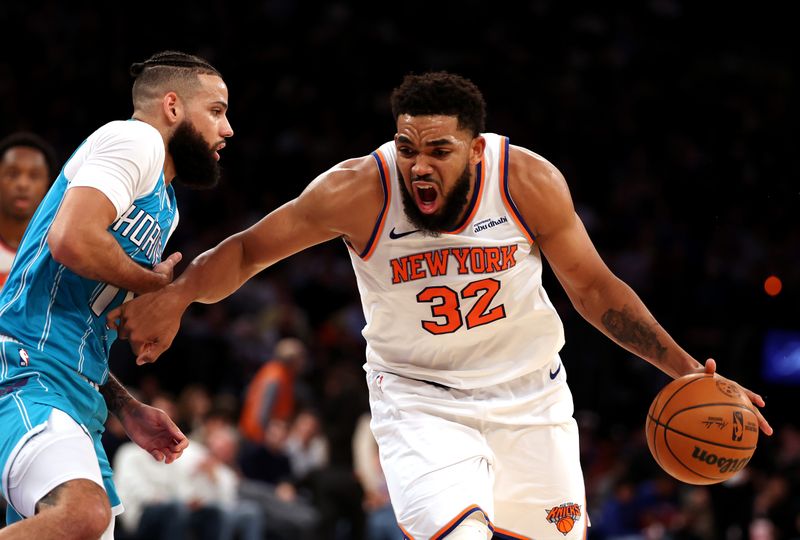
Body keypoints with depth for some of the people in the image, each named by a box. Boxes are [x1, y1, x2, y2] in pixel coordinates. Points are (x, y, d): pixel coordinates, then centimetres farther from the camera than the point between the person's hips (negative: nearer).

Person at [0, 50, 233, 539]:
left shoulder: (163, 206, 27)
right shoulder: (135, 139, -2)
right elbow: (72, 239, -20)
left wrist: (128, 410, 22)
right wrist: (153, 282, -4)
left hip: (76, 398, 11)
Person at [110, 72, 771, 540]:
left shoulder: (529, 181, -17)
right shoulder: (359, 191, -22)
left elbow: (593, 288, -5)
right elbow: (246, 252, -12)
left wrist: (686, 369, -11)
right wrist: (175, 295, -32)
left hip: (529, 392, 3)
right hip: (420, 400, -3)